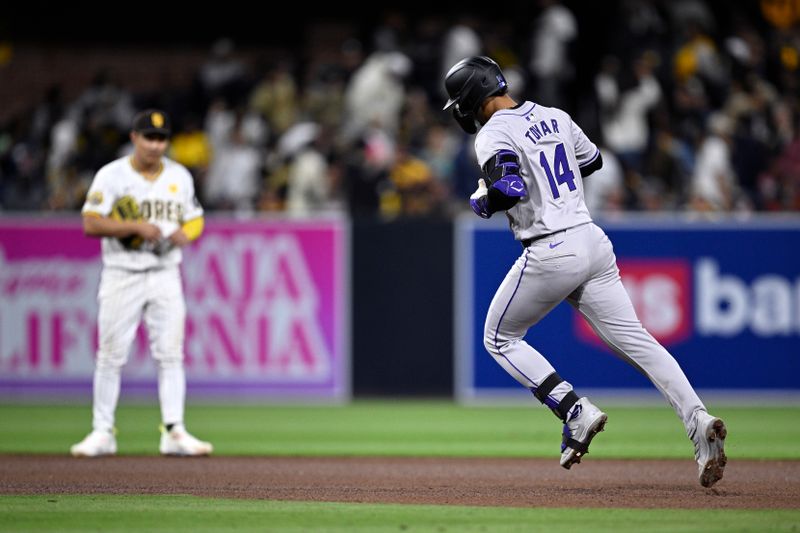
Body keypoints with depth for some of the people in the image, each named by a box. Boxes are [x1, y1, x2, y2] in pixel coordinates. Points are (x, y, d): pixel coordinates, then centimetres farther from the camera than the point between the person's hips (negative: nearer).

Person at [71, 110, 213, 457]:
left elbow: (195, 220, 15)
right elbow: (91, 223, -11)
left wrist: (186, 234, -9)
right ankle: (102, 433, 6)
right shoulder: (111, 175, -4)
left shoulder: (180, 177, 9)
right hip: (122, 275, -3)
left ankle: (174, 433, -3)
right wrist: (136, 226, -21)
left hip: (166, 275, 3)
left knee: (170, 354, -3)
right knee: (111, 356, 0)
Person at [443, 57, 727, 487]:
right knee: (634, 339, 3)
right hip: (593, 242, 7)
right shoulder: (554, 117, 15)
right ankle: (698, 422, -14)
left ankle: (577, 411, -1)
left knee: (500, 339, 14)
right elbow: (592, 160, 29)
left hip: (550, 254, -7)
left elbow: (509, 188, -24)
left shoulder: (494, 134, -9)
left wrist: (482, 202, -3)